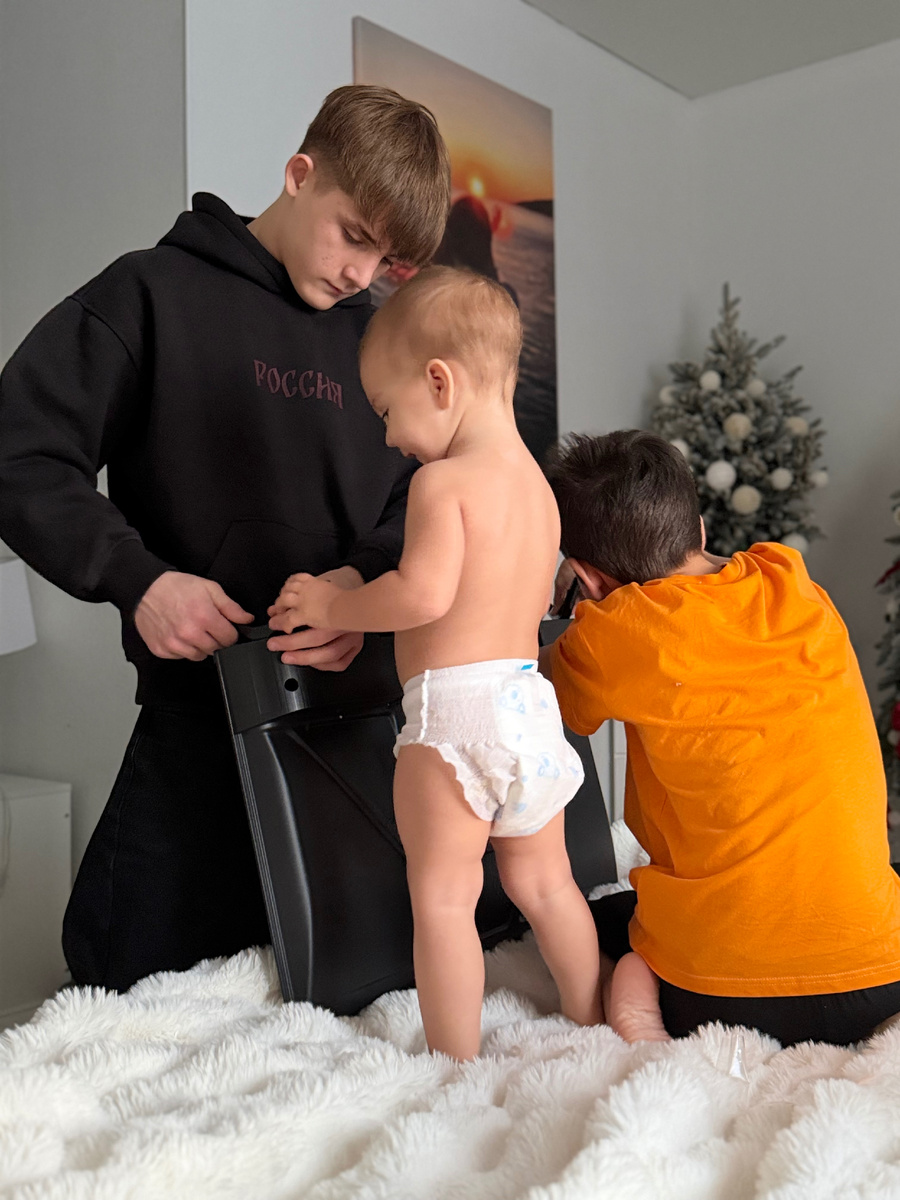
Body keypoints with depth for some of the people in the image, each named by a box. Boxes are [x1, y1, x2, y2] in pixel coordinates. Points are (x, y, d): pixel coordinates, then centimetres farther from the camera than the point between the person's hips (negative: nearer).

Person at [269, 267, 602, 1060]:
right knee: (544, 884, 22)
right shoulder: (537, 483, 15)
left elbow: (424, 594, -23)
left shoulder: (442, 480, -11)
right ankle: (594, 1033, 34)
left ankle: (458, 1064, 13)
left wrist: (332, 605, -7)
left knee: (443, 897, 4)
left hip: (454, 707, -9)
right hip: (531, 700, 9)